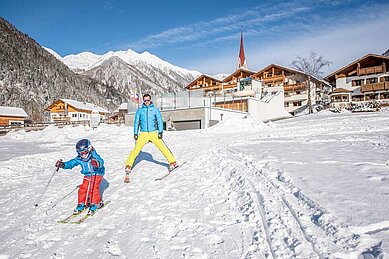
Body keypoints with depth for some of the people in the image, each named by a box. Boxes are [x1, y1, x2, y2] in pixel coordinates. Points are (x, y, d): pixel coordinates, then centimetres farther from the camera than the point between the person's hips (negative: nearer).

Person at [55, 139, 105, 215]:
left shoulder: (94, 156, -24)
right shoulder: (79, 159, -7)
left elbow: (101, 161, -38)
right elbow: (71, 163, 0)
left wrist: (97, 163, -61)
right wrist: (63, 165, -14)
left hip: (97, 174, -6)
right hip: (87, 176, 6)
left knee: (94, 189, -15)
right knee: (83, 189, 1)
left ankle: (95, 204, 1)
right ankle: (81, 204, 18)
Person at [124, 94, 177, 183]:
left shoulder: (155, 109, 6)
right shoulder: (139, 110, 9)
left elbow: (159, 121, 4)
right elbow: (136, 122, 12)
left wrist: (160, 131, -7)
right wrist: (135, 133, 5)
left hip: (154, 133, 0)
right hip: (143, 134, 0)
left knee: (163, 147, -5)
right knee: (136, 150, -9)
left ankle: (172, 162, 7)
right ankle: (128, 166, -1)